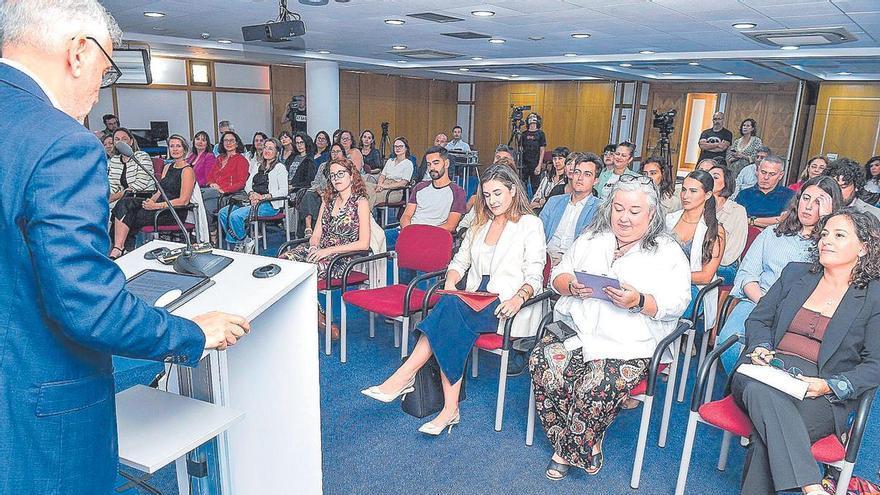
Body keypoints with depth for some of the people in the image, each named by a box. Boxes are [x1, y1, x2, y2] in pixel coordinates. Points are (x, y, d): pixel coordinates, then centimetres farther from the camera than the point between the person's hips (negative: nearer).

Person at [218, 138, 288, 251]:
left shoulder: (280, 167, 2)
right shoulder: (258, 167, 24)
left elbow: (283, 191, -9)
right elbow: (247, 185, 18)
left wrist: (263, 197, -17)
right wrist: (252, 194, -6)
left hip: (269, 204, -7)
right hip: (252, 202, 8)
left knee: (236, 215, -27)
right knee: (223, 213, -10)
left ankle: (245, 242, -7)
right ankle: (236, 242, -2)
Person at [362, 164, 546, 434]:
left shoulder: (530, 224, 4)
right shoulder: (480, 224, 23)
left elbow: (534, 276, -4)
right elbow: (460, 261, 22)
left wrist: (519, 298, -24)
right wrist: (451, 282, -1)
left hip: (506, 308, -5)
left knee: (450, 308, -32)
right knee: (453, 331, -31)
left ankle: (403, 378, -31)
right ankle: (450, 409, -31)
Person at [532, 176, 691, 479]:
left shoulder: (668, 252, 7)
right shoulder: (592, 239, 17)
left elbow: (676, 304, -2)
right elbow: (557, 276, 16)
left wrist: (639, 301, -20)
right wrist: (573, 286, -6)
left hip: (629, 343, -3)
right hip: (576, 328, 4)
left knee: (597, 386, -30)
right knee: (542, 365, -23)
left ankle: (570, 451, -2)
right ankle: (586, 446, -5)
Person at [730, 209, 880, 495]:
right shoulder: (795, 273, 18)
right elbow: (757, 320, 19)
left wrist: (829, 386, -14)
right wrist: (761, 348, -3)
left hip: (822, 395, -2)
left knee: (768, 435, -34)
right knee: (761, 392, -36)